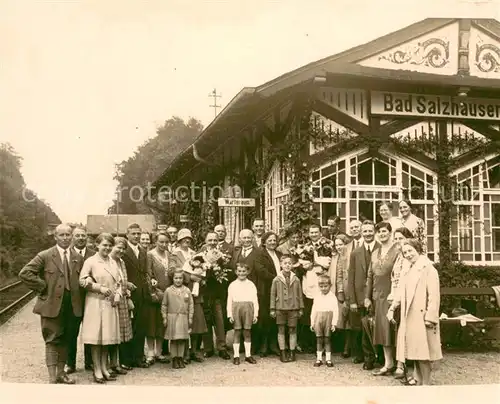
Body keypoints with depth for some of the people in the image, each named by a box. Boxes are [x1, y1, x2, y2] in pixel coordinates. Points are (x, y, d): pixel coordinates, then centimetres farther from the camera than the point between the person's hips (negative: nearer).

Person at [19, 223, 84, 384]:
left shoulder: (78, 258, 8)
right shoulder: (45, 256, -6)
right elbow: (25, 273, -11)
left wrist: (78, 293, 6)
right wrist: (43, 287, -11)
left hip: (72, 306, 4)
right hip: (52, 305, -4)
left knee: (65, 340, 13)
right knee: (52, 341, -1)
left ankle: (61, 372, 25)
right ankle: (52, 377, 3)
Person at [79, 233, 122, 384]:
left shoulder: (113, 262, 11)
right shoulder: (91, 261, -5)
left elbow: (120, 281, 17)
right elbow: (82, 280, -11)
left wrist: (118, 294, 1)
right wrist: (100, 288, -14)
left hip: (110, 304, 5)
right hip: (96, 303, -5)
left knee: (107, 337, 10)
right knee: (96, 338, -1)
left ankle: (104, 368, 20)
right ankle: (97, 371, 8)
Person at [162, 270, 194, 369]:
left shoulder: (187, 290, 4)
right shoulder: (168, 290, 0)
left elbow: (190, 305, 7)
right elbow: (164, 305, 5)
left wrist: (190, 318, 3)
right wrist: (164, 318, 1)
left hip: (183, 318, 1)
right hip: (172, 317, -1)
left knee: (182, 339, 5)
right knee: (173, 340, 2)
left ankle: (180, 358, 15)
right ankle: (174, 359, 10)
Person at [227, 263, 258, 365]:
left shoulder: (251, 285, 10)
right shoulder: (232, 285, 8)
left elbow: (255, 300, 9)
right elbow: (229, 300, 6)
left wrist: (255, 314, 3)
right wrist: (230, 315, -1)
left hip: (248, 308, 1)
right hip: (236, 308, -1)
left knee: (247, 332, 5)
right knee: (237, 332, 1)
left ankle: (248, 355, 12)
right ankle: (236, 356, 5)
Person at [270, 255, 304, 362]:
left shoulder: (296, 279, 4)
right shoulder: (276, 280, 0)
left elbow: (300, 295, 8)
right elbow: (273, 295, 3)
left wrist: (301, 308, 7)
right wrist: (272, 309, 0)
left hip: (293, 308, 1)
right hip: (280, 308, -1)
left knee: (292, 330, 5)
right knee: (281, 330, 5)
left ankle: (292, 353, 14)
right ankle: (282, 353, 13)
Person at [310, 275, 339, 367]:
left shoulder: (333, 297, -2)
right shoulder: (317, 297, 7)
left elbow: (335, 311, -5)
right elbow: (313, 310, 10)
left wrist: (334, 323, -9)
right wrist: (312, 323, 8)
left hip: (328, 321, -2)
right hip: (318, 321, 2)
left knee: (327, 339, 3)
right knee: (319, 339, 6)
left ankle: (328, 359, 11)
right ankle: (319, 359, 13)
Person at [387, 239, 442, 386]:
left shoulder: (428, 269, -9)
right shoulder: (409, 270, 16)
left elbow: (433, 295, -15)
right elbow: (401, 292, 18)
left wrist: (430, 317, -19)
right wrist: (392, 308, 9)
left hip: (421, 316, -8)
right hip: (409, 317, 8)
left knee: (422, 351, -6)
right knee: (415, 350, 13)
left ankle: (426, 383, 1)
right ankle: (419, 379, 23)